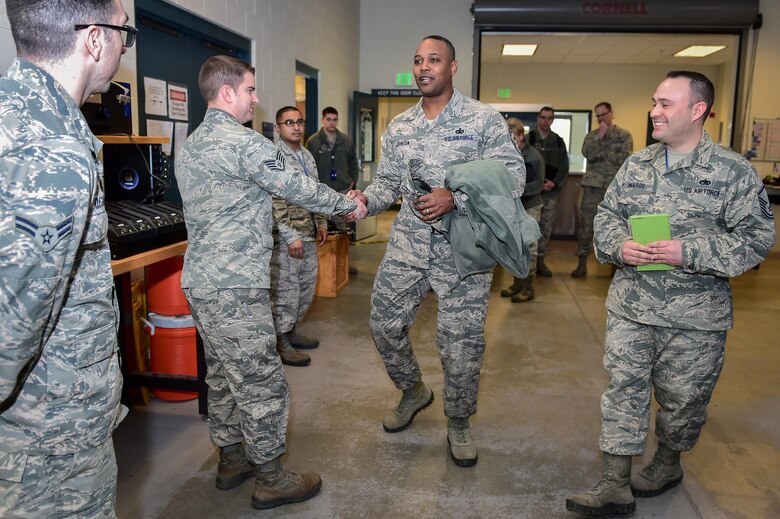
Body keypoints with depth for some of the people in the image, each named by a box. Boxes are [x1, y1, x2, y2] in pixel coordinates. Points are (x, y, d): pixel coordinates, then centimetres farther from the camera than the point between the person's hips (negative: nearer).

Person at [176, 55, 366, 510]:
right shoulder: (245, 143, -15)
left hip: (201, 280, 10)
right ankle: (271, 479, 13)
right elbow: (298, 188, -9)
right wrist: (349, 206, 6)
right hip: (236, 286, -10)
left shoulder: (192, 144, 15)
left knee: (223, 374, 19)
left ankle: (232, 460, 33)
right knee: (263, 383, 1)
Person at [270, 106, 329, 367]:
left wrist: (321, 223, 16)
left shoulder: (307, 156, 14)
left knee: (306, 289, 15)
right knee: (285, 291, -1)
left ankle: (290, 331, 31)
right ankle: (280, 343, 12)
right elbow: (274, 202, -18)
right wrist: (291, 237, -20)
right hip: (286, 238, -8)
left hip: (308, 236, 8)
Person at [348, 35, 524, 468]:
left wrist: (455, 198, -22)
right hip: (408, 242, 5)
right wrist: (365, 199, -9)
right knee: (385, 323, 9)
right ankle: (413, 392, 37)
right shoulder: (399, 127, 12)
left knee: (461, 341, 1)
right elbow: (388, 182, 14)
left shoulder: (483, 119, -3)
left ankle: (458, 424, 26)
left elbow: (513, 174, -9)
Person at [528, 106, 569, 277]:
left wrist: (554, 183, -7)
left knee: (546, 228, 6)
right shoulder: (528, 138, -1)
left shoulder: (558, 141, 11)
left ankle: (540, 260, 15)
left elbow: (564, 167, 10)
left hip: (551, 193, 4)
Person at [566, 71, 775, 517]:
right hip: (630, 306, 3)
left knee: (682, 397, 13)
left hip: (695, 316, -3)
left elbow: (757, 237, -10)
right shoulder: (636, 165, 7)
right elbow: (606, 216, 10)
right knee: (623, 390, 5)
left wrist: (688, 252, -21)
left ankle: (668, 464, 40)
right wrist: (619, 245, -12)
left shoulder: (733, 171, -6)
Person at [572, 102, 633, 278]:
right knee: (586, 224, -2)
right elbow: (588, 154, -11)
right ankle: (582, 263, 5)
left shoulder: (625, 136, 5)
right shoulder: (591, 135, 9)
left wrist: (602, 154, -10)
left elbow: (625, 159, -9)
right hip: (593, 185, 1)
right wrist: (600, 135, -12)